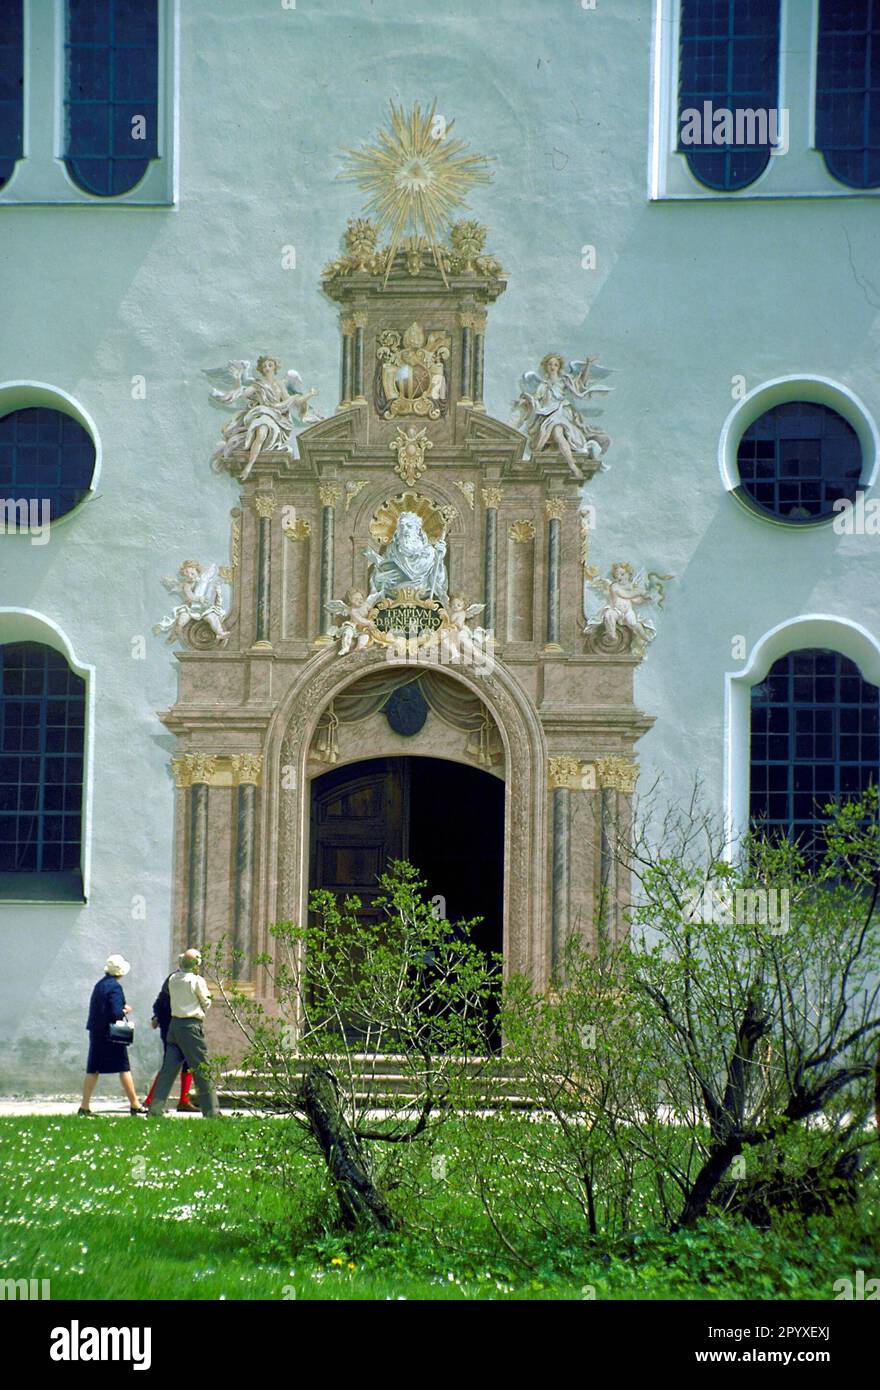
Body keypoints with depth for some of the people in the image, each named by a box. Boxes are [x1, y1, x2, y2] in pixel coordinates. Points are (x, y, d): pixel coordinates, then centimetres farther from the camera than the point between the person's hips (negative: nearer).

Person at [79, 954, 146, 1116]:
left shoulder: (99, 985, 11)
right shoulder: (115, 987, -14)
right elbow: (116, 1013, -21)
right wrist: (125, 1011, -1)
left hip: (96, 1032, 7)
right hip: (111, 1034, -7)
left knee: (93, 1070, 6)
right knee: (124, 1069, 1)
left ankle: (85, 1106, 4)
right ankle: (134, 1104, 5)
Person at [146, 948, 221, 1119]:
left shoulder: (173, 979, 5)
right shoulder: (197, 980, -9)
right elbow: (206, 1004, -1)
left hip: (174, 1024, 6)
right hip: (191, 1026, -6)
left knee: (168, 1068, 6)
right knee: (202, 1069, 0)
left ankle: (155, 1109, 1)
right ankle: (211, 1111, 2)